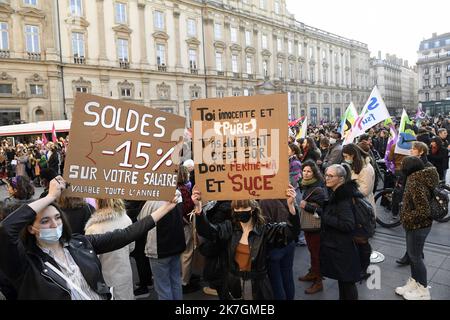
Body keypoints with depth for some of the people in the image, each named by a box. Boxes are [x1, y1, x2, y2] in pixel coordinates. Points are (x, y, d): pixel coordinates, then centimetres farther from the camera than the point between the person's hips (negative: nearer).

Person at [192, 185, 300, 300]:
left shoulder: (264, 230, -11)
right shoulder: (230, 228, -2)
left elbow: (292, 232, -22)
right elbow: (207, 230, -16)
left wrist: (291, 205, -40)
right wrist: (198, 207, -34)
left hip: (257, 284, -2)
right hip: (234, 283, 2)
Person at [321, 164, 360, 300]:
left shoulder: (343, 198, -22)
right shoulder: (335, 193, 7)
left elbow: (348, 224, -28)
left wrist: (325, 217, -22)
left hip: (342, 248, -9)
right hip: (336, 245, 9)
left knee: (347, 282, 5)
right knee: (342, 280, 22)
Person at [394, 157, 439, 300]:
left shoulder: (415, 183, -27)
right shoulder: (421, 179, 2)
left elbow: (423, 211, -29)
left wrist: (406, 218, -17)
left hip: (418, 226, -9)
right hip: (417, 225, 9)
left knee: (416, 257, 7)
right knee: (413, 255, 21)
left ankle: (423, 292, 24)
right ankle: (413, 284, 37)